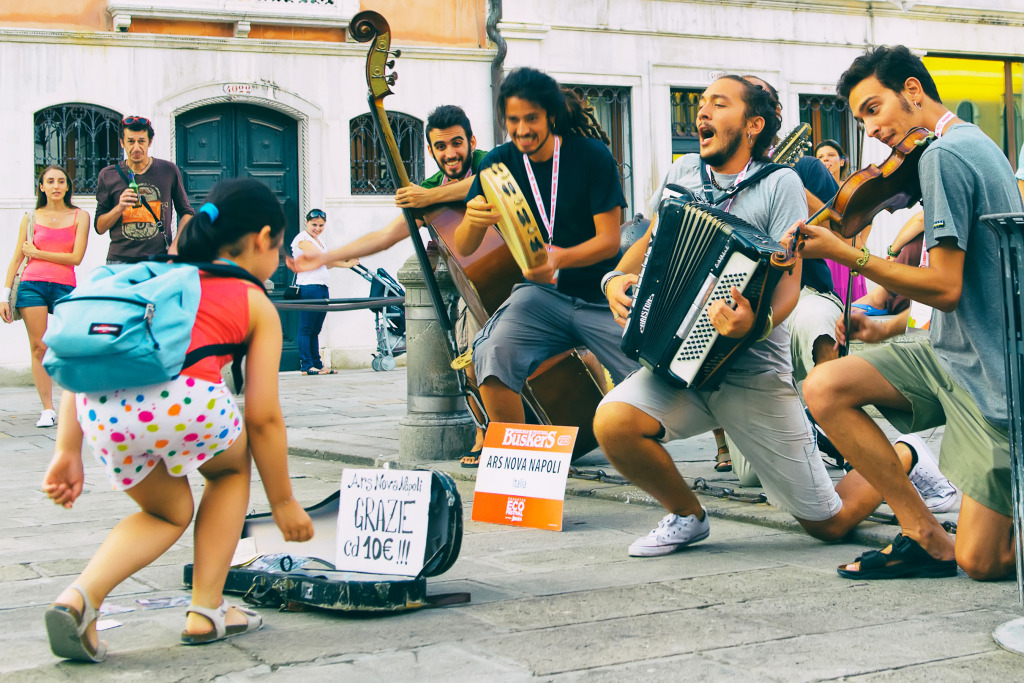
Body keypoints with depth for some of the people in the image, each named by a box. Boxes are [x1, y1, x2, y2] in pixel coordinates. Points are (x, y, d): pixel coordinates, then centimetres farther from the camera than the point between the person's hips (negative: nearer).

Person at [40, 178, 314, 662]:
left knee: (168, 512, 30)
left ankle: (80, 596, 6)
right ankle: (206, 611, 26)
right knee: (233, 465, 32)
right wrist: (283, 500, 28)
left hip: (99, 407, 4)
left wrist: (68, 451, 21)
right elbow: (262, 418, 17)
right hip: (181, 398, -4)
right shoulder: (257, 304, 20)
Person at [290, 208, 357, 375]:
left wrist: (344, 258, 3)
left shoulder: (317, 239, 23)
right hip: (309, 287, -9)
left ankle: (317, 364, 13)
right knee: (306, 329, -7)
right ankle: (306, 366, -7)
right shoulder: (302, 239, -5)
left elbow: (324, 265, 17)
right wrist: (345, 264, -10)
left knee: (315, 330, 11)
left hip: (322, 288, 9)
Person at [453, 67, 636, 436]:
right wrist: (472, 222, -25)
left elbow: (609, 240, -8)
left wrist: (559, 258, -28)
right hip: (541, 294, 2)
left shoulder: (592, 156, -7)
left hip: (601, 296, -2)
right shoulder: (499, 162, 1)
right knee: (491, 354, -29)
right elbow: (463, 249, 0)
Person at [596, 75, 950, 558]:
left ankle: (903, 459, 35)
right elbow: (648, 244, 19)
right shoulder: (683, 172, 9)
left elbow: (788, 283, -12)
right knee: (612, 423, -27)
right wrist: (617, 278, -4)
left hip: (754, 374, -4)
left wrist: (757, 323, -35)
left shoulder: (780, 184, -5)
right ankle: (686, 515, 1)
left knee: (830, 524, 2)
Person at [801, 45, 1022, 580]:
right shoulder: (978, 145, 13)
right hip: (952, 351, 10)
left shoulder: (942, 155, -17)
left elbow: (945, 289, -21)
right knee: (824, 388, -6)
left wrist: (842, 253, -17)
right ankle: (927, 537, -2)